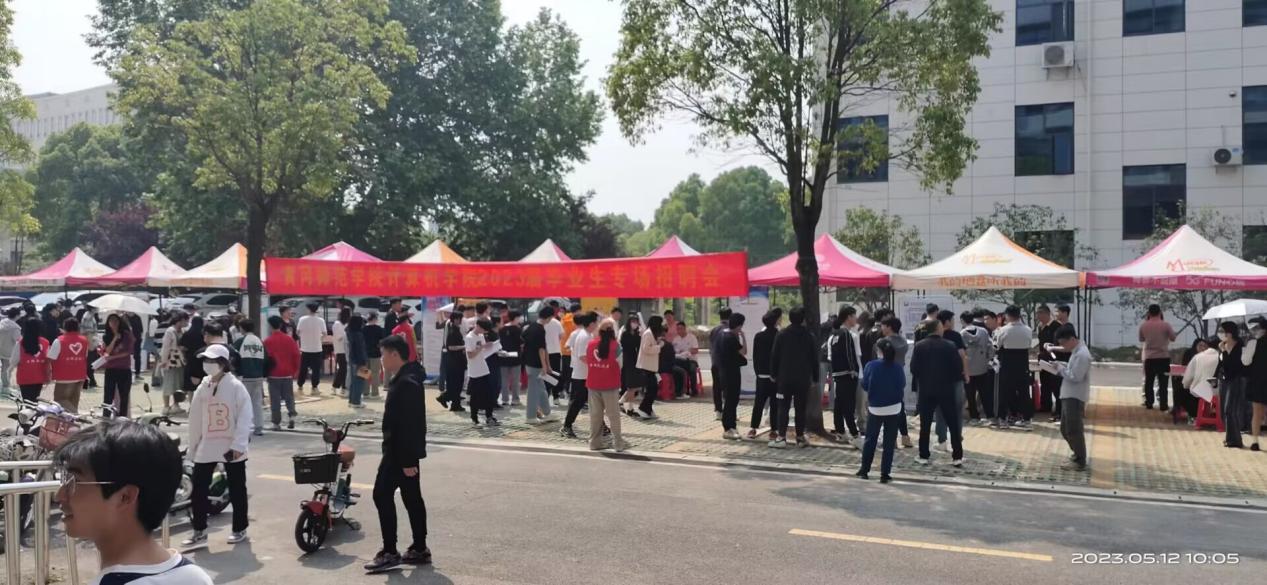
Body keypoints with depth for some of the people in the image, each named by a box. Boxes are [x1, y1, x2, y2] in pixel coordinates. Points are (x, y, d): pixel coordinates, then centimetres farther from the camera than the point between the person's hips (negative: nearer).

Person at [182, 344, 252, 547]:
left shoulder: (236, 387, -9)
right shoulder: (202, 388, 6)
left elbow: (244, 418, -13)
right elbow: (195, 420, 10)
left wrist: (239, 444, -19)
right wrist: (193, 447, 11)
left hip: (231, 448, -4)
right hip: (206, 448, 4)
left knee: (237, 490, 8)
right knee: (198, 489, 4)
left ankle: (240, 528, 21)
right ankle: (199, 530, 18)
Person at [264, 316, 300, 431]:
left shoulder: (267, 341, -7)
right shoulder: (289, 339, -1)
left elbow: (266, 359, -4)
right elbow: (296, 356, 0)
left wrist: (265, 373, 9)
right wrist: (295, 371, 12)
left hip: (273, 375, -2)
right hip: (288, 374, 2)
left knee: (275, 400, 4)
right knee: (289, 396, 15)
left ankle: (276, 423, 4)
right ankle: (291, 415, -4)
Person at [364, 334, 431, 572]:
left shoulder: (406, 383, -21)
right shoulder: (405, 379, 12)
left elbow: (410, 425, -25)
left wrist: (408, 460, -25)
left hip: (401, 451, -10)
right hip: (400, 450, 10)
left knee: (382, 495, -6)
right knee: (412, 498, 12)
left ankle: (390, 552, -1)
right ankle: (419, 549, 19)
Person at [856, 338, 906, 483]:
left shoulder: (870, 366, -10)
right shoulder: (898, 367, -9)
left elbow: (864, 386, -2)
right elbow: (903, 387, -1)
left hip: (875, 408, 0)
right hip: (894, 408, 0)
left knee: (870, 440, 15)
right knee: (889, 442, 7)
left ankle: (864, 470, 22)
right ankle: (885, 474, 8)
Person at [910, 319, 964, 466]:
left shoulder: (919, 346, -4)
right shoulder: (950, 346, -8)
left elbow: (914, 369, -5)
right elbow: (958, 368, -6)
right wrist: (951, 379, 12)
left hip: (926, 390, 1)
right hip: (946, 390, -1)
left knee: (925, 424, 8)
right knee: (953, 423, 8)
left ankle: (924, 456, 11)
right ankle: (957, 456, 8)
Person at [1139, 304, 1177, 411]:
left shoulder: (1143, 326, -4)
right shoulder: (1165, 325, -11)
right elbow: (1173, 338, 1)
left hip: (1149, 358, 2)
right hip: (1163, 357, -2)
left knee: (1149, 382, 11)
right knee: (1163, 383, 3)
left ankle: (1149, 404, 13)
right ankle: (1163, 405, 2)